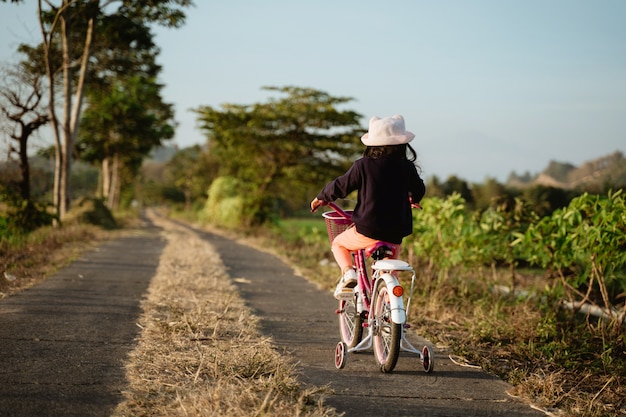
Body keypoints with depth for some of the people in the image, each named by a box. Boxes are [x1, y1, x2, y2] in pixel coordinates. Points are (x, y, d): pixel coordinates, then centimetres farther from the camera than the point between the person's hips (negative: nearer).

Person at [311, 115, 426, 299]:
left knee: (338, 244, 24)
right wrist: (413, 199, 42)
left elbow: (340, 186, 1)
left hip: (367, 231, -2)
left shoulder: (362, 166, -7)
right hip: (395, 234, 2)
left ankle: (348, 272, -1)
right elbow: (419, 190, 17)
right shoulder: (407, 168, 0)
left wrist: (321, 198, 20)